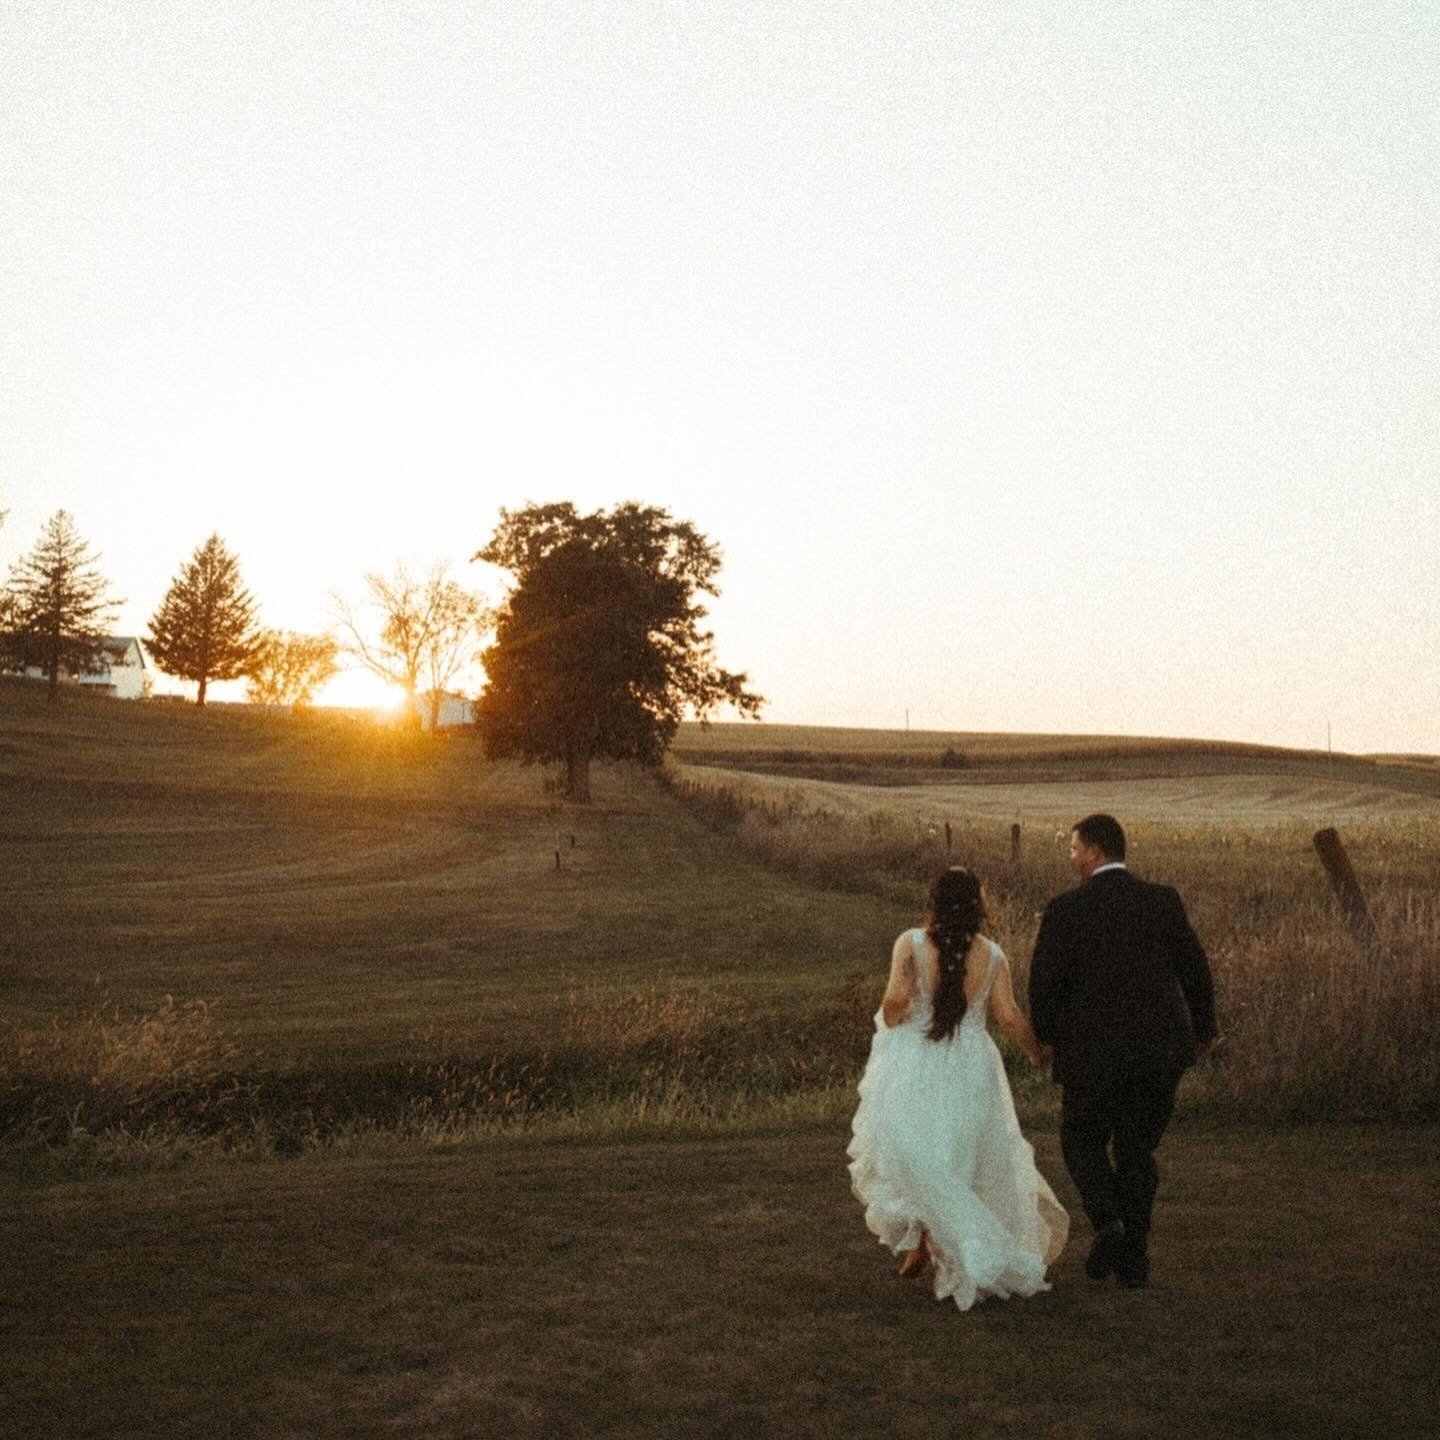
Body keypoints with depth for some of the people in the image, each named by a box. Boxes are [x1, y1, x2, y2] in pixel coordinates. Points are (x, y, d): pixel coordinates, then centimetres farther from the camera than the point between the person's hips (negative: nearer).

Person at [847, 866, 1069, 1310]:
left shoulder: (911, 944, -11)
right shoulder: (991, 955, -5)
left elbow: (897, 998, -22)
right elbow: (1010, 1018, -5)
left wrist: (886, 1024, -1)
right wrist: (1038, 1053, 12)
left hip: (912, 1069, -2)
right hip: (969, 1071, 2)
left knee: (912, 1158, 14)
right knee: (964, 1158, 19)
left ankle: (918, 1241, 2)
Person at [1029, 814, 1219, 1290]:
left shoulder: (1065, 910, -10)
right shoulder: (1164, 901, -1)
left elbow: (1044, 983, -8)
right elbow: (1195, 970, 3)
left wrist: (1046, 1035, 11)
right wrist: (1204, 1027, 20)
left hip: (1093, 1054, -3)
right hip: (1159, 1052, 3)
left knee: (1083, 1143, 16)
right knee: (1137, 1151, 16)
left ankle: (1108, 1221, -7)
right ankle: (1134, 1258, 16)